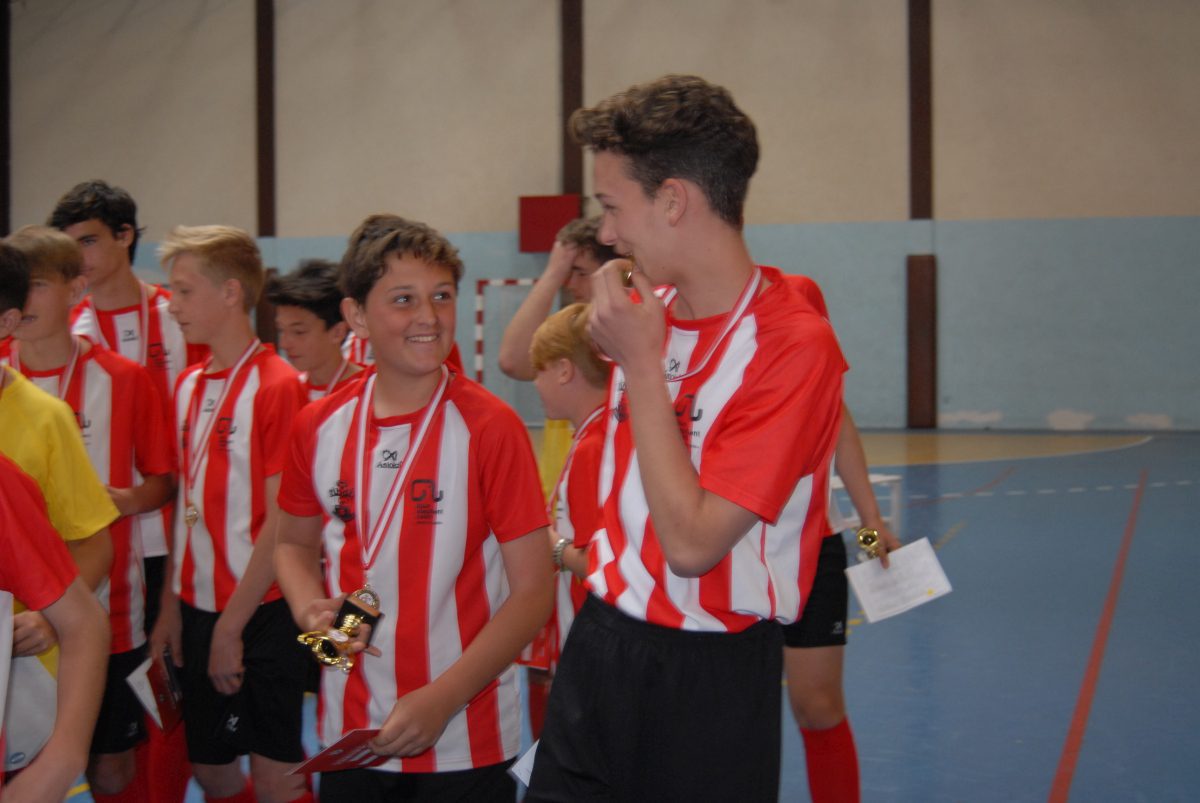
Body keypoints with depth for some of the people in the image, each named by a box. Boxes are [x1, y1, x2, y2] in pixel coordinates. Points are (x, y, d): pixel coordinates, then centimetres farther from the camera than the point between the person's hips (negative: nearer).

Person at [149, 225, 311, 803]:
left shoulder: (277, 386, -14)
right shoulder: (189, 386, 8)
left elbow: (281, 522, -15)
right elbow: (186, 504, 13)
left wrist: (231, 625, -14)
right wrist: (172, 605, 9)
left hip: (261, 613, -7)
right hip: (200, 607, 7)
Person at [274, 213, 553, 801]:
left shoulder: (489, 428, -11)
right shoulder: (319, 427, 1)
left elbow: (533, 590, -11)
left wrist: (443, 698, -18)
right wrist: (310, 608, -5)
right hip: (349, 733, 4)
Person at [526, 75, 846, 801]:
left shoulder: (793, 345, -19)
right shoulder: (650, 308, 3)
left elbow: (692, 543, -23)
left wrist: (642, 364, -20)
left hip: (707, 679, -6)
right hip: (600, 639, 6)